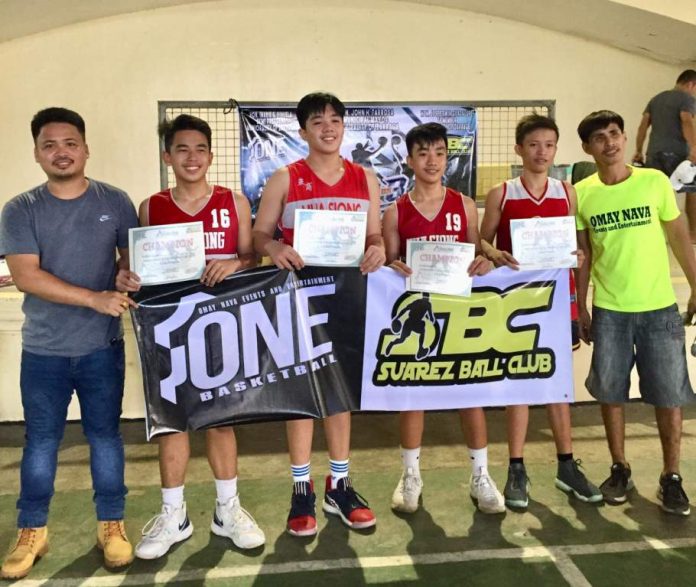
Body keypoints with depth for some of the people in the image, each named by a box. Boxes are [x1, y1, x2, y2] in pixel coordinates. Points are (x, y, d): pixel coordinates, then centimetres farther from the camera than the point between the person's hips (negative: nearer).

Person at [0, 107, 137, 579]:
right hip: (43, 349, 0)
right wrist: (96, 298, -22)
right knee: (40, 441, 11)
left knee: (105, 435, 10)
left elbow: (135, 259, 6)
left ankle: (112, 524, 25)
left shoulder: (114, 202, 0)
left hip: (102, 346, 0)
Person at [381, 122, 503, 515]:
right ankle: (411, 476, 22)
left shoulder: (465, 205, 5)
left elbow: (475, 255, 9)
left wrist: (484, 262, -13)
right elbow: (390, 264, 4)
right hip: (414, 309, 0)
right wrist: (396, 269, -18)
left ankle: (481, 476, 20)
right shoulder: (396, 212, 2)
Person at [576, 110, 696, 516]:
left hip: (660, 308, 0)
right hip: (608, 311, 1)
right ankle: (620, 470, 26)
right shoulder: (582, 193, -1)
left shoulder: (654, 181, -3)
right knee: (611, 392, 8)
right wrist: (581, 309, 5)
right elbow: (583, 255, 5)